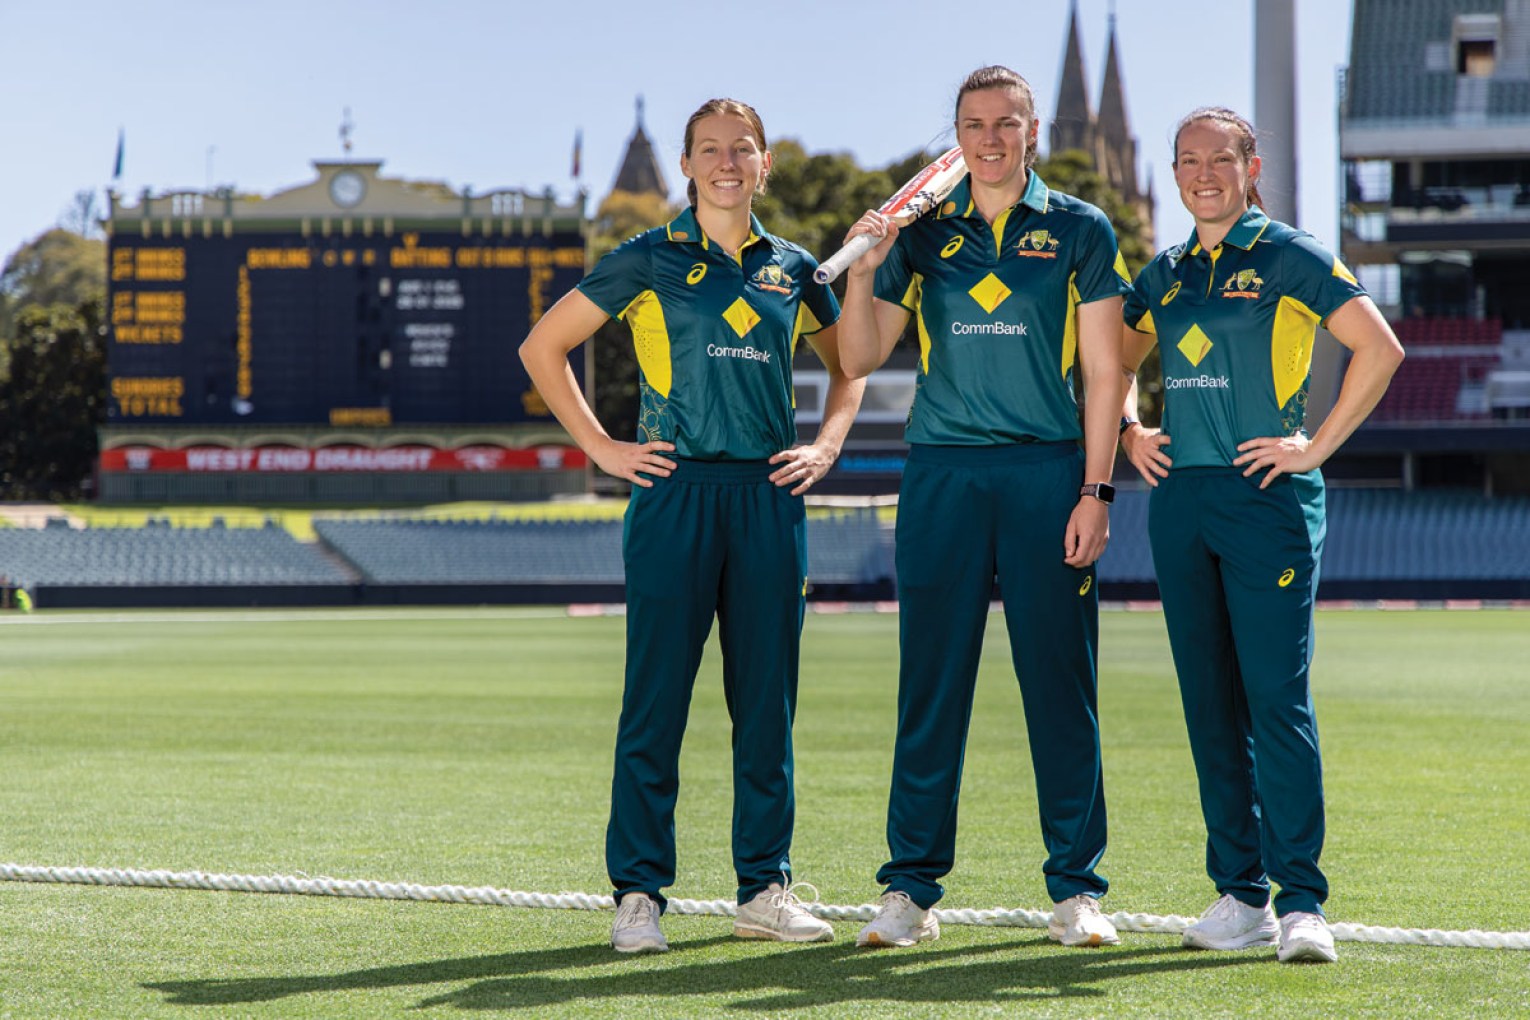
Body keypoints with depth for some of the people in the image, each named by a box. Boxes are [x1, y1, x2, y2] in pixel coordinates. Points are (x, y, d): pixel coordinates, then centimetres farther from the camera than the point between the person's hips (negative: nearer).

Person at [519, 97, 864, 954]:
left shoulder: (793, 270, 12)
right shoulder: (649, 261, 3)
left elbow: (850, 361, 27)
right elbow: (544, 345, 7)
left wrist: (827, 445, 11)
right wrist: (601, 447, 1)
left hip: (770, 497, 3)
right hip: (676, 491, -3)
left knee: (768, 700, 5)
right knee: (656, 698, -4)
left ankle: (766, 888, 13)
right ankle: (638, 893, 2)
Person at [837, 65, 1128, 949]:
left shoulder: (1080, 231, 5)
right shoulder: (921, 233, 10)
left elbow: (1103, 372, 2)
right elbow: (862, 359, 10)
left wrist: (1095, 489, -6)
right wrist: (862, 272, -7)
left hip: (1048, 474, -1)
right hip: (942, 472, 2)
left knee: (1061, 685, 0)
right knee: (931, 684, 2)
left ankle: (1078, 889, 8)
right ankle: (912, 889, 8)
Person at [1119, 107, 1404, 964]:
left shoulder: (1289, 257, -1)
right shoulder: (1167, 274, 15)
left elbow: (1380, 348, -9)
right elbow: (1117, 363, 30)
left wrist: (1319, 445, -10)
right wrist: (1130, 431, 13)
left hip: (1267, 499, -6)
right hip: (1182, 499, 6)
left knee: (1277, 700, -11)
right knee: (1210, 706, 6)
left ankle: (1302, 901, -9)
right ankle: (1241, 894, 12)